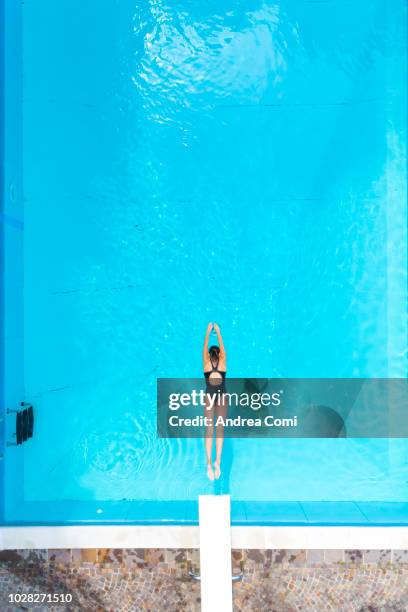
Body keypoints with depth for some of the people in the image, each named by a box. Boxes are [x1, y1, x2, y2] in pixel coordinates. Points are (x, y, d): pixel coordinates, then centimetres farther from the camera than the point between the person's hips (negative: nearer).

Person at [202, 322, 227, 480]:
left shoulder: (206, 363, 3)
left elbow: (205, 347, 11)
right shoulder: (222, 362, 2)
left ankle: (209, 462, -14)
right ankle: (217, 461, -16)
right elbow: (222, 346, 13)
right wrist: (218, 332, 20)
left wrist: (208, 332, 19)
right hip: (222, 397, 0)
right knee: (220, 428, -4)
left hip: (209, 397, 0)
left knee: (209, 429, -4)